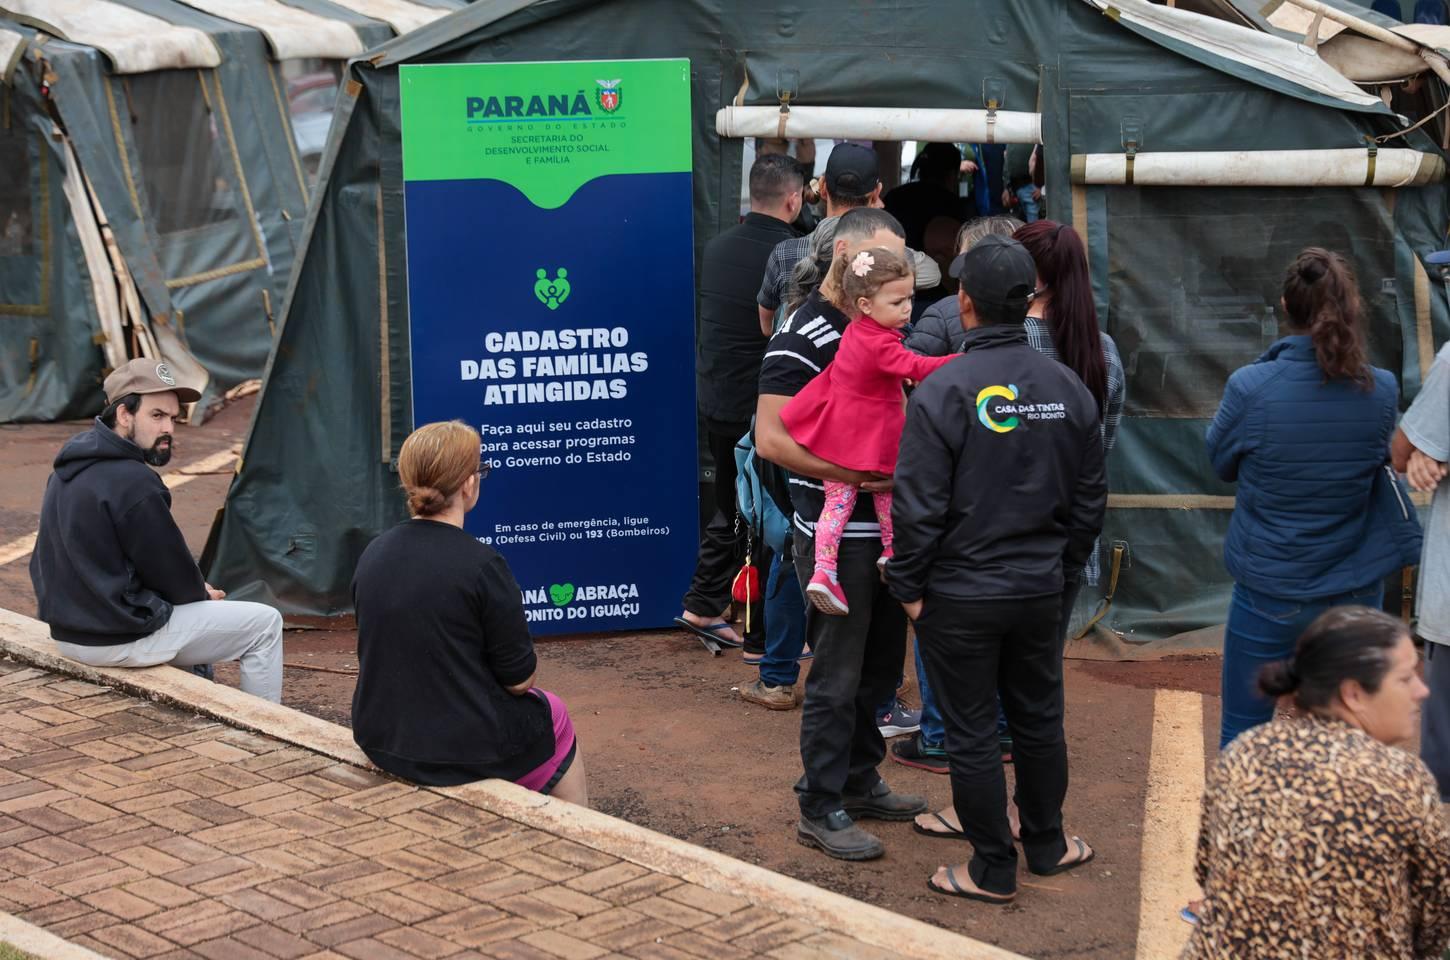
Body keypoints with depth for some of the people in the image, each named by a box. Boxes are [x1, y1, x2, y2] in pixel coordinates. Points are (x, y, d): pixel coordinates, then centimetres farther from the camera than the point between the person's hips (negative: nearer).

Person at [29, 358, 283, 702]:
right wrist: (200, 592, 9)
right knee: (265, 622, 1)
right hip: (119, 640, -10)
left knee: (197, 606, 34)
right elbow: (170, 570, -16)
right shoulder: (132, 483, -24)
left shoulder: (70, 469, 7)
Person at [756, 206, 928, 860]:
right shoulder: (803, 337, -14)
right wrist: (850, 473, -26)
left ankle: (859, 782, 31)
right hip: (834, 534, -8)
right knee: (838, 676, -2)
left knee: (880, 665, 17)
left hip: (885, 528, 8)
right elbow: (771, 439, -20)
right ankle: (820, 810, 7)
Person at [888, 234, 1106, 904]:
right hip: (1040, 591, 5)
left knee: (973, 734, 6)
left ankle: (993, 870, 15)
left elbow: (918, 505, -17)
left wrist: (909, 587, -5)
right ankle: (1046, 845, 34)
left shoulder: (943, 391, -18)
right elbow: (1090, 496, 7)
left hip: (961, 597, -5)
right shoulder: (1068, 388, 0)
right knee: (1039, 720, 20)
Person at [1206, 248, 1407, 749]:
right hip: (1355, 592, 3)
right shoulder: (1381, 391, -8)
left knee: (1242, 734, 10)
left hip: (1268, 594, -3)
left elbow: (1222, 463, 0)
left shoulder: (1250, 388, -17)